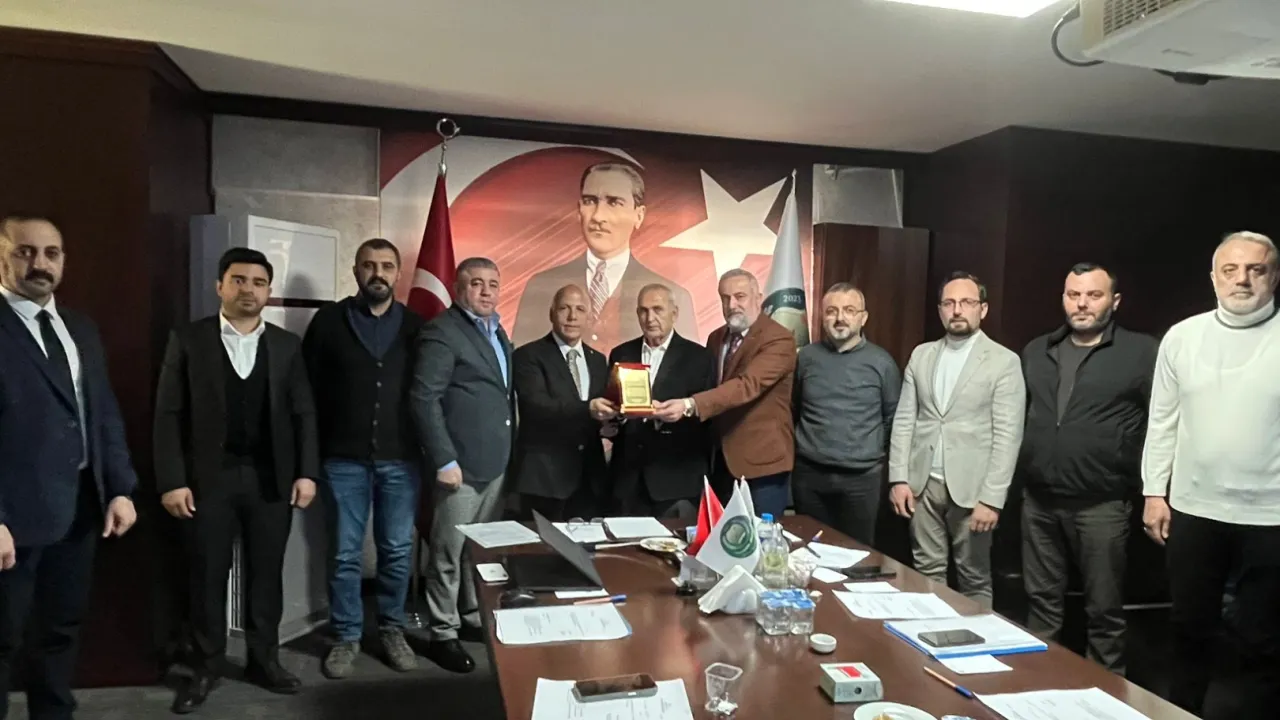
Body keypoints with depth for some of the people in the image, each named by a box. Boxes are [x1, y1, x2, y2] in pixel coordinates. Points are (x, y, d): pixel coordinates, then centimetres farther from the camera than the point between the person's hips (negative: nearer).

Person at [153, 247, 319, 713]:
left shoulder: (287, 344, 6)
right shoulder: (188, 340, 0)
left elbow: (303, 413, 5)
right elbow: (169, 415, -3)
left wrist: (307, 472, -2)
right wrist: (171, 480, -9)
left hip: (271, 478, 2)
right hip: (208, 478, -1)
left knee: (266, 574, 10)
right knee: (207, 577, 9)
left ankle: (264, 659, 25)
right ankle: (207, 667, 25)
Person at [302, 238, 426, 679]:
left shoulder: (415, 325, 4)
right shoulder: (329, 320, 1)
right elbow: (309, 385, 0)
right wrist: (316, 449, -4)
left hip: (401, 458, 1)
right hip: (345, 459, -1)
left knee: (398, 551, 10)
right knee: (346, 553, 7)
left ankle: (392, 629, 26)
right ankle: (346, 636, 22)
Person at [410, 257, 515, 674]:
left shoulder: (498, 332, 15)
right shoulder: (441, 333, -11)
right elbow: (424, 399, -17)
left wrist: (509, 450, 13)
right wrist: (444, 460, -19)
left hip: (496, 462, 8)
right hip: (461, 464, -8)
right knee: (449, 553, 3)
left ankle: (476, 616, 32)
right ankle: (443, 635, 17)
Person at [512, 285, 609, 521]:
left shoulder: (598, 360, 14)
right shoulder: (528, 356, -5)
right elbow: (538, 406, -19)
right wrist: (588, 409, -31)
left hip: (590, 475, 5)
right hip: (545, 473, -5)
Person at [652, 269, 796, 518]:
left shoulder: (779, 339, -15)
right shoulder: (716, 338, 10)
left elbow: (747, 385, -30)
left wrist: (689, 405, -42)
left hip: (761, 460, -7)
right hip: (722, 458, 7)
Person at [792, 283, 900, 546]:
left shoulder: (881, 361, -3)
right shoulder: (806, 356, 2)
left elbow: (893, 417, 5)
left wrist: (875, 451, 4)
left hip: (862, 477, -1)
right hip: (809, 473, 2)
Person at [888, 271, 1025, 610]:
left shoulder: (1004, 361, -4)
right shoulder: (921, 355, 9)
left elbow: (1008, 435, -9)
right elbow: (904, 420, 8)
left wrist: (991, 497, -14)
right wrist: (898, 478, 0)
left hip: (971, 488, -3)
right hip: (922, 484, 3)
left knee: (974, 578, 9)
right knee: (928, 573, 10)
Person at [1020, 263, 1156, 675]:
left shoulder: (1142, 352, -4)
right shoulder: (1036, 352, 11)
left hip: (1101, 504, -4)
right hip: (1038, 501, 4)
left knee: (1103, 610, 9)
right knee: (1041, 603, 15)